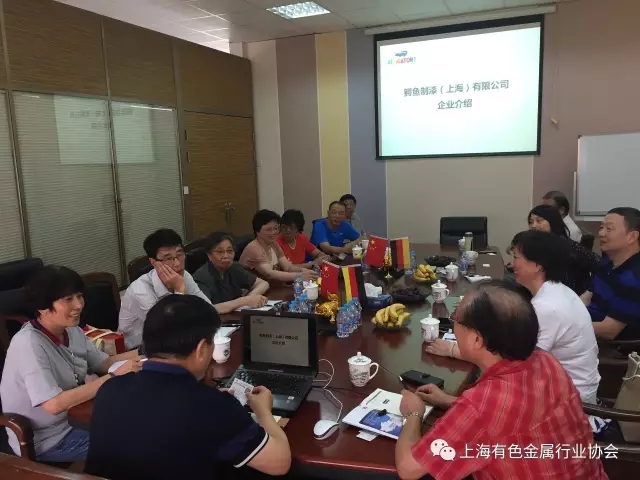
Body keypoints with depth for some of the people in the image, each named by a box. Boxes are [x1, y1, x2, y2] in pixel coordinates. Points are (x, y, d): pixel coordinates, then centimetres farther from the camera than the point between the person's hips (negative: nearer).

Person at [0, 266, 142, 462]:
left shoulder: (72, 331, -3)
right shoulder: (29, 344, -26)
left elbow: (105, 362, 4)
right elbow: (54, 404, -33)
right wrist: (115, 376, -32)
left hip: (73, 419, 7)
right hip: (45, 442, -7)